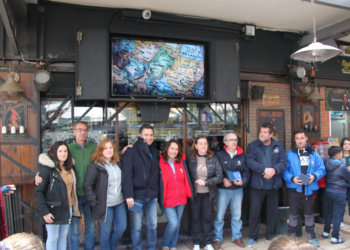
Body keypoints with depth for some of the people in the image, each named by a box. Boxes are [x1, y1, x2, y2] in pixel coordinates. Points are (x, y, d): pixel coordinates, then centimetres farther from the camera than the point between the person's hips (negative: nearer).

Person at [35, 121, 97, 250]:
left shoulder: (93, 148, 4)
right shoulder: (68, 148, -2)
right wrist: (39, 175, -19)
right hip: (74, 195, -2)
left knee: (91, 228, 14)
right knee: (74, 229, 6)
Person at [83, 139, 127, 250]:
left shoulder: (117, 163, 7)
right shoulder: (95, 165, -11)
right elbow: (87, 185, -14)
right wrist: (94, 203, -15)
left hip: (119, 203, 6)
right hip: (105, 205, -5)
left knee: (121, 227, 11)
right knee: (105, 232, 7)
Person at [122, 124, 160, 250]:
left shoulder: (155, 152, 11)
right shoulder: (131, 151, -6)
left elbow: (157, 172, 13)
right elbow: (127, 175, -13)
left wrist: (157, 191, 6)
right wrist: (129, 195, -19)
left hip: (152, 196, 5)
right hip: (137, 196, -5)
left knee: (153, 226, 13)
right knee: (137, 227, 7)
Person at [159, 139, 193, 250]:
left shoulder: (182, 162, 3)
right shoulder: (160, 163, -10)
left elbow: (186, 179, 12)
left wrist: (189, 193, 9)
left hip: (181, 199, 4)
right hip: (168, 200, -4)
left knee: (177, 224, 14)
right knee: (173, 223, -10)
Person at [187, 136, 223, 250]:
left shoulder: (213, 159, -5)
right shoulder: (190, 159, -5)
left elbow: (220, 176, -7)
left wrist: (206, 182, -15)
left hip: (208, 193, 0)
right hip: (195, 193, 0)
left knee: (207, 218, 11)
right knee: (196, 218, 10)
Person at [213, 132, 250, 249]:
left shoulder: (242, 155, 2)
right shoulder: (220, 155, -5)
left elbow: (246, 171, 3)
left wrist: (243, 181, -14)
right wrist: (223, 179, -18)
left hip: (238, 189, 3)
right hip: (223, 189, -2)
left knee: (237, 215, 15)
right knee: (219, 216, 3)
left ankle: (237, 237, 32)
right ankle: (217, 238, 19)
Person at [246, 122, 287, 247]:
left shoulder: (278, 146, 6)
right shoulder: (252, 146, 0)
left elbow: (283, 162, -4)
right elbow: (250, 161, -13)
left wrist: (274, 170, -21)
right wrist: (265, 169, -22)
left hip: (274, 185, 2)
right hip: (257, 185, -2)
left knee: (273, 211, 13)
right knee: (254, 210, 2)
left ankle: (270, 235, 30)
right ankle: (252, 237, 16)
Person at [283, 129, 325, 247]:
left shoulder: (314, 154, 3)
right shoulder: (289, 154, -1)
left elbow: (321, 169, 2)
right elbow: (285, 171, -3)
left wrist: (314, 176, -16)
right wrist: (292, 178, -19)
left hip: (310, 189, 1)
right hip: (294, 189, -1)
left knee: (309, 214, 14)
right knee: (294, 214, 10)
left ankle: (311, 237, 29)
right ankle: (291, 236, 24)